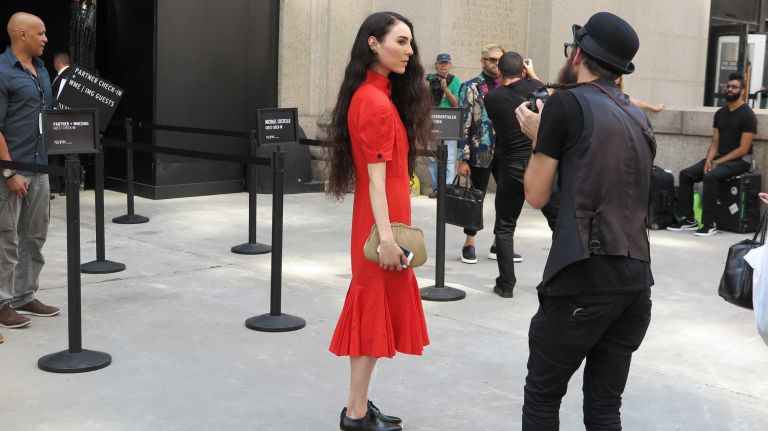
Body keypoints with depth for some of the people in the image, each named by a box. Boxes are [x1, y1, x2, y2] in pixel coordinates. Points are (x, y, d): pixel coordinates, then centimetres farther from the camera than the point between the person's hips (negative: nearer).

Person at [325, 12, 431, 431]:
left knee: (376, 309, 14)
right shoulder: (376, 101, -17)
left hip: (383, 217, 10)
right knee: (375, 310, -2)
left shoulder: (373, 95, 13)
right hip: (381, 220, -10)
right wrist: (385, 235, -24)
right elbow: (376, 176, -21)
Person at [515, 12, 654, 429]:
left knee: (542, 396, 7)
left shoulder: (567, 102, -3)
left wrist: (537, 136, 14)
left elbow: (537, 194, 0)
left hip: (584, 277, -7)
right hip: (636, 278, 7)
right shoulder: (637, 116, 16)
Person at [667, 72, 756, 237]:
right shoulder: (720, 113, 10)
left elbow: (743, 149, -16)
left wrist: (718, 162, -18)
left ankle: (709, 224, -27)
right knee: (685, 174, -10)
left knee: (710, 176, -34)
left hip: (740, 160, -7)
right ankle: (688, 220, -8)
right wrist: (708, 160, -10)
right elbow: (715, 142, 10)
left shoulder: (747, 115, -12)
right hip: (720, 157, 7)